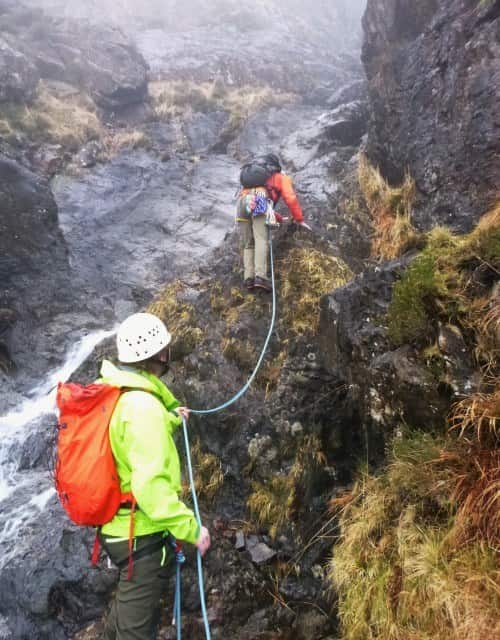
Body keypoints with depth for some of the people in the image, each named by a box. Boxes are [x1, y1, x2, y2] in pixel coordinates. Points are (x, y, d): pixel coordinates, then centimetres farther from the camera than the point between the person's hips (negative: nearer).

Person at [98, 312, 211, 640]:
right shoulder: (143, 405, -26)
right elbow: (150, 484, -30)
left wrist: (170, 420, 16)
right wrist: (190, 528, -22)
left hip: (119, 524, 9)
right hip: (141, 532, -9)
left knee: (128, 603, 31)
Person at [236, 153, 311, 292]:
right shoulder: (282, 177, 27)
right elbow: (291, 199, 13)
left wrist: (279, 218, 50)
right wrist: (299, 220, 19)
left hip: (242, 200, 5)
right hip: (258, 200, -5)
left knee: (247, 244, 7)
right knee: (261, 240, -17)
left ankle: (248, 277, -10)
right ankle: (260, 276, -34)